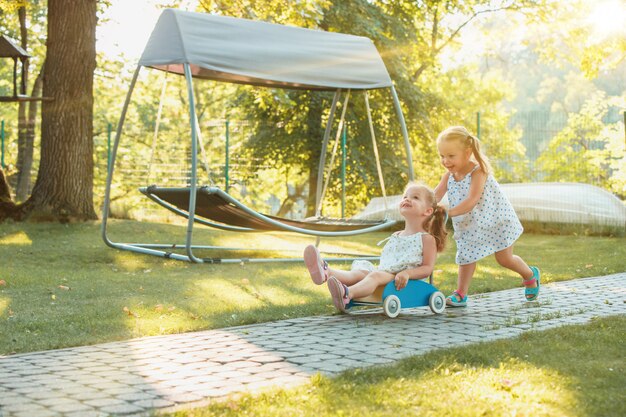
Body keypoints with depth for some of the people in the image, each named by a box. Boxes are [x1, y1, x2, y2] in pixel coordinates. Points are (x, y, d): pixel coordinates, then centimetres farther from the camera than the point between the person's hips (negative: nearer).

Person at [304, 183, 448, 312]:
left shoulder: (427, 238, 7)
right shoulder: (395, 236, 27)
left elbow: (428, 268, -3)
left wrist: (407, 273, -19)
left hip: (403, 284, -6)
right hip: (386, 276, 6)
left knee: (376, 275, -35)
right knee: (360, 272, -24)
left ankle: (346, 294, -66)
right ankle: (325, 272, -55)